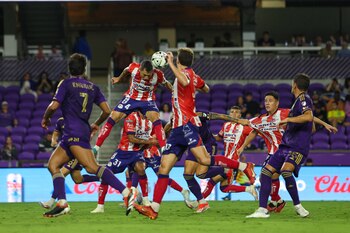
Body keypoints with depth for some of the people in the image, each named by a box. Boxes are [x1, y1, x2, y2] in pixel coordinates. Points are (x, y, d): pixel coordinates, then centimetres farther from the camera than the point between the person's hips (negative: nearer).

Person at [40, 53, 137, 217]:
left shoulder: (66, 84, -1)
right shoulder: (93, 87, 16)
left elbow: (54, 106, -9)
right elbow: (106, 111, 13)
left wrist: (45, 118, 11)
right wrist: (96, 125, 31)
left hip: (74, 133, -8)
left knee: (92, 167, -20)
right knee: (53, 164, 11)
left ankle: (127, 192, -32)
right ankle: (62, 204, -3)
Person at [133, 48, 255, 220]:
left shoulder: (186, 73, -7)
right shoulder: (194, 76, 18)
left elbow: (184, 82, -34)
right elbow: (206, 89, 37)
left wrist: (170, 63, -26)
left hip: (187, 125, -10)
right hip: (178, 128, 10)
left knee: (204, 159, -23)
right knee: (164, 167, 2)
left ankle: (244, 166, -12)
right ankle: (154, 208, -3)